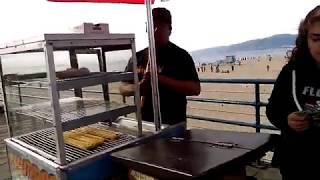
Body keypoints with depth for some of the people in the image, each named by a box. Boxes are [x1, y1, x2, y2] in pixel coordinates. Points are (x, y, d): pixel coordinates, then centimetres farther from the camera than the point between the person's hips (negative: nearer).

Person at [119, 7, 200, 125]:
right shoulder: (137, 57, 7)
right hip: (144, 122, 4)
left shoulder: (180, 56, -5)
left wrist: (162, 79, -22)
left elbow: (195, 89, -13)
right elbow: (123, 88, 10)